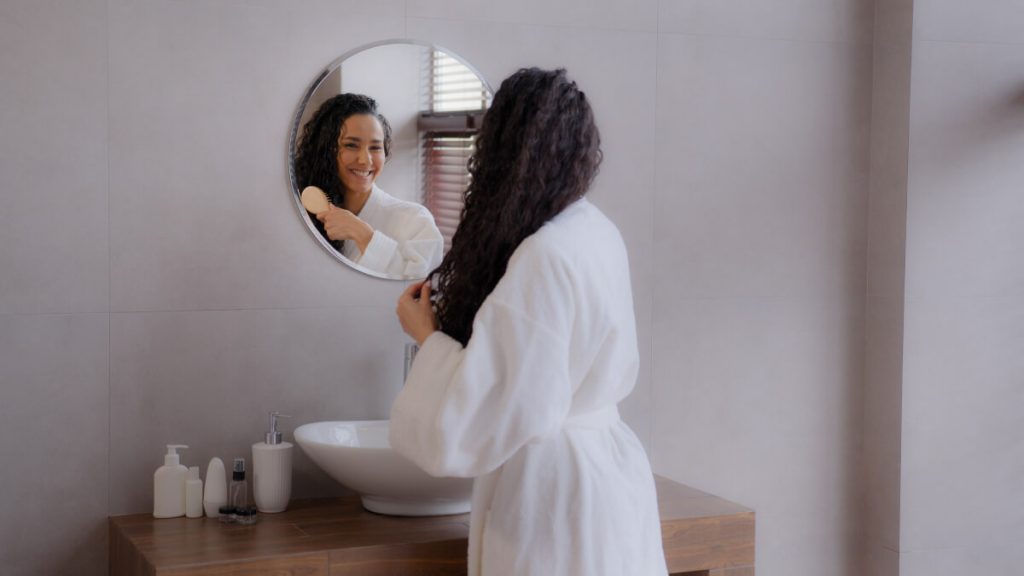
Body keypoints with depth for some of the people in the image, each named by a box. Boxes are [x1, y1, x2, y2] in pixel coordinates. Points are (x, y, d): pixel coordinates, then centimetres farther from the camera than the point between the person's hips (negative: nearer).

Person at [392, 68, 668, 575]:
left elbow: (483, 409, -23)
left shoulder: (545, 257, -23)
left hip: (554, 487, -9)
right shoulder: (598, 233, 4)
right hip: (604, 470, 9)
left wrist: (427, 334, -8)